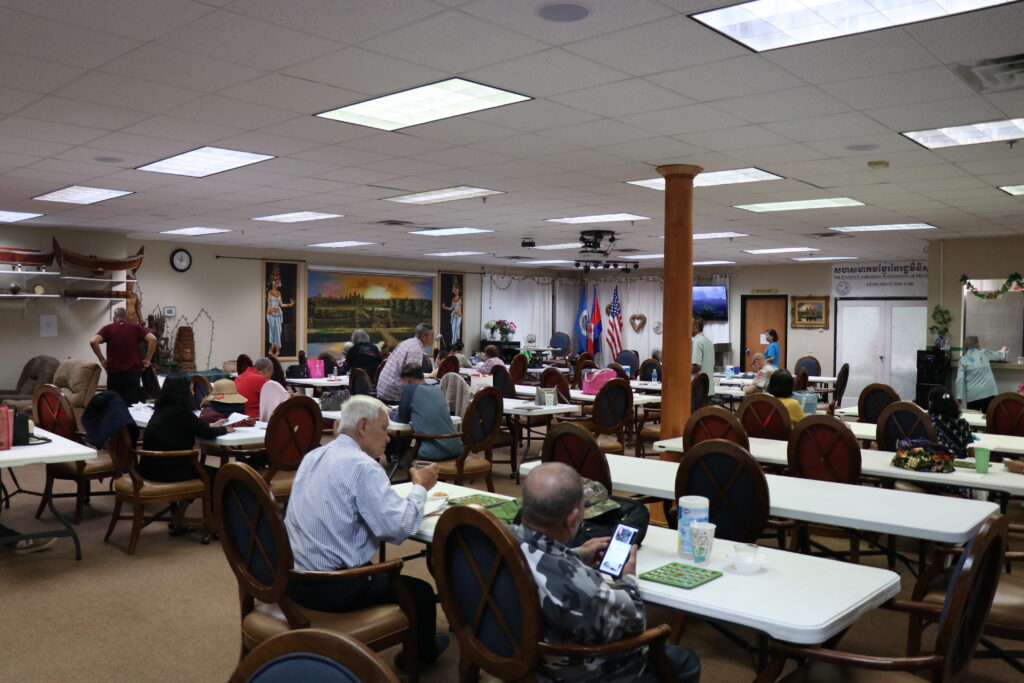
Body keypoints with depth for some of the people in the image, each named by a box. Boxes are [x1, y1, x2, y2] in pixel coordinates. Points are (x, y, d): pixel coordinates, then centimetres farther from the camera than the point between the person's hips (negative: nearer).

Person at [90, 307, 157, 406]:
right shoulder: (136, 328, 5)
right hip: (133, 373, 0)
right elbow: (153, 339, -8)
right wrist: (148, 359, -2)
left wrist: (102, 359, -2)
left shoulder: (108, 328, 4)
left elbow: (93, 342, -12)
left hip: (114, 374, 0)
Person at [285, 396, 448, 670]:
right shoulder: (363, 466, -18)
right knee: (421, 591, 11)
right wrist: (420, 488, -6)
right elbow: (398, 528, -24)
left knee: (380, 571, 33)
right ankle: (421, 655, 37)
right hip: (334, 589, -8)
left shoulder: (313, 457, 7)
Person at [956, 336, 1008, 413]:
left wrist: (959, 397, -2)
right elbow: (998, 355, 28)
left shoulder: (963, 360, 3)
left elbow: (960, 379, -4)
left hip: (972, 395, -1)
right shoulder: (984, 353, 6)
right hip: (988, 392, 1)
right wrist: (1003, 350, 51)